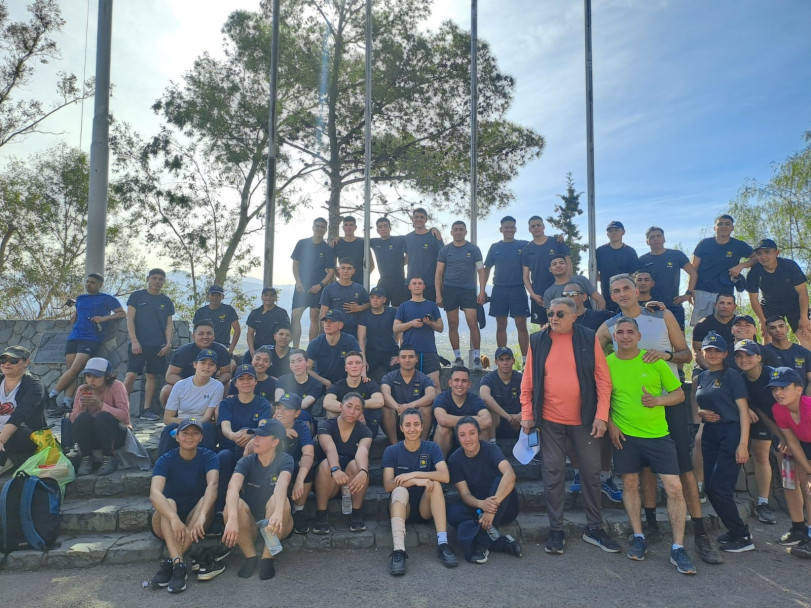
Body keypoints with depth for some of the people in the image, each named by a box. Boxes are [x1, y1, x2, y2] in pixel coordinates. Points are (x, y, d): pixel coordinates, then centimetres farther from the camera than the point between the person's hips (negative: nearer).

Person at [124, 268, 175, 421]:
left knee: (152, 376, 5)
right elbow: (130, 319, -1)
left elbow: (169, 324, 11)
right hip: (139, 344, -3)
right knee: (131, 375, -10)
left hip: (158, 346, 3)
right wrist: (134, 341, -10)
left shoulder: (166, 301, 11)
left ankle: (146, 409, 12)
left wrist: (168, 344, -1)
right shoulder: (137, 296, 3)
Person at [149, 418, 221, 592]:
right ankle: (179, 564, -43)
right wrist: (174, 518, -45)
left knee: (205, 501, -29)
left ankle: (170, 563, -33)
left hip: (195, 519, 0)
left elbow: (213, 484, -29)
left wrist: (202, 516, -47)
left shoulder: (208, 457, -10)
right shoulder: (166, 460, -11)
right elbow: (154, 493, -28)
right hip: (168, 520, 0)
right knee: (169, 503, -30)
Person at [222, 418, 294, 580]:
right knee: (235, 504, -27)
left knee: (278, 499, -32)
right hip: (250, 526, 2)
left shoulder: (285, 460, -10)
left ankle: (267, 558, -19)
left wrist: (277, 513, -52)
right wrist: (232, 518, -45)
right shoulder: (247, 462, -6)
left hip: (276, 527, -2)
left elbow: (282, 484, -32)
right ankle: (250, 556, -13)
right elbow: (233, 488, -26)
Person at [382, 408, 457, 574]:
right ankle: (398, 550, -47)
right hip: (402, 507, -1)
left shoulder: (431, 448, -1)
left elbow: (445, 476, -17)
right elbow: (388, 485, -15)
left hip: (426, 508, 1)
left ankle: (442, 544, -33)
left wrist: (413, 474, -25)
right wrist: (416, 481, -30)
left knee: (435, 483, -27)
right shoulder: (391, 451, -2)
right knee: (400, 490, -32)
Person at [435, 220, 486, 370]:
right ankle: (458, 358, 14)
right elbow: (439, 274, 7)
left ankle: (477, 358, 0)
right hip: (449, 290, 1)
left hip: (469, 290, -1)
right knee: (453, 325, 4)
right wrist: (438, 294, -1)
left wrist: (482, 291, -6)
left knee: (473, 323, -9)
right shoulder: (445, 250, 7)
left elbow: (481, 271, 5)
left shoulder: (473, 249, 5)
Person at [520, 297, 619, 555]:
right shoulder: (537, 341, 1)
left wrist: (601, 415, -9)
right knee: (553, 474, 6)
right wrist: (527, 414, -1)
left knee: (592, 473, 10)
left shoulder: (589, 339, -2)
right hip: (550, 420, 0)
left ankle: (594, 528, 26)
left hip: (583, 419, 0)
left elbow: (603, 380, -3)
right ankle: (556, 531, 18)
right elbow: (528, 381, 3)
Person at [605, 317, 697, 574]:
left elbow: (679, 394, 4)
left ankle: (678, 548, 7)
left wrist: (659, 400, -14)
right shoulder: (607, 363, -1)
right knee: (630, 484, 10)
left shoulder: (655, 362, -2)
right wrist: (610, 424, -5)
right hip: (625, 436, 1)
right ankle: (638, 538, 27)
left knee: (674, 488, -5)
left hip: (658, 434, 0)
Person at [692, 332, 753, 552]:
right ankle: (735, 529, 24)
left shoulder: (732, 376, -6)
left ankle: (743, 537, 8)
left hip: (731, 435, -6)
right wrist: (701, 413, -3)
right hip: (710, 436, 7)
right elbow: (695, 405, 22)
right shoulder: (700, 378, 12)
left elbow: (743, 410, -10)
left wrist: (743, 444, -17)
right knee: (710, 488, 6)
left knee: (719, 488, -9)